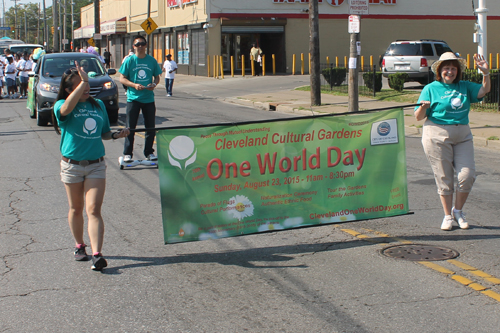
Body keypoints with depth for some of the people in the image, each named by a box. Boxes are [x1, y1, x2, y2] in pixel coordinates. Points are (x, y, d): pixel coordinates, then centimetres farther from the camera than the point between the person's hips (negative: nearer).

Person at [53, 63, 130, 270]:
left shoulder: (98, 105, 7)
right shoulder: (61, 106, -7)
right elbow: (66, 108, -34)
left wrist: (116, 135, -4)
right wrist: (83, 81, -31)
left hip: (96, 165, 1)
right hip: (72, 165, -1)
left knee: (94, 210, -8)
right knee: (76, 209, 14)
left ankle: (97, 254, -14)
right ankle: (79, 246, 34)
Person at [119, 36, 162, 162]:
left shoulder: (152, 60, 6)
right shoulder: (129, 60, -1)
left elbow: (157, 77, 14)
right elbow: (122, 78, -1)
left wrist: (154, 84, -8)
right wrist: (134, 85, -17)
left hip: (149, 98, 2)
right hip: (133, 98, -2)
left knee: (150, 127, 7)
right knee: (130, 128, 0)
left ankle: (149, 152, 19)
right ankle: (127, 153, 7)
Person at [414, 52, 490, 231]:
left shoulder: (465, 87, 12)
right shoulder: (431, 88, 2)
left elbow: (484, 90, 2)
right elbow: (418, 117, -1)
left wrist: (486, 73, -11)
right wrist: (423, 107, -22)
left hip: (463, 136, 3)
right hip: (437, 136, -3)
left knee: (468, 175, -3)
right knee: (444, 178, 1)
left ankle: (458, 211, 19)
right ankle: (448, 216, 15)